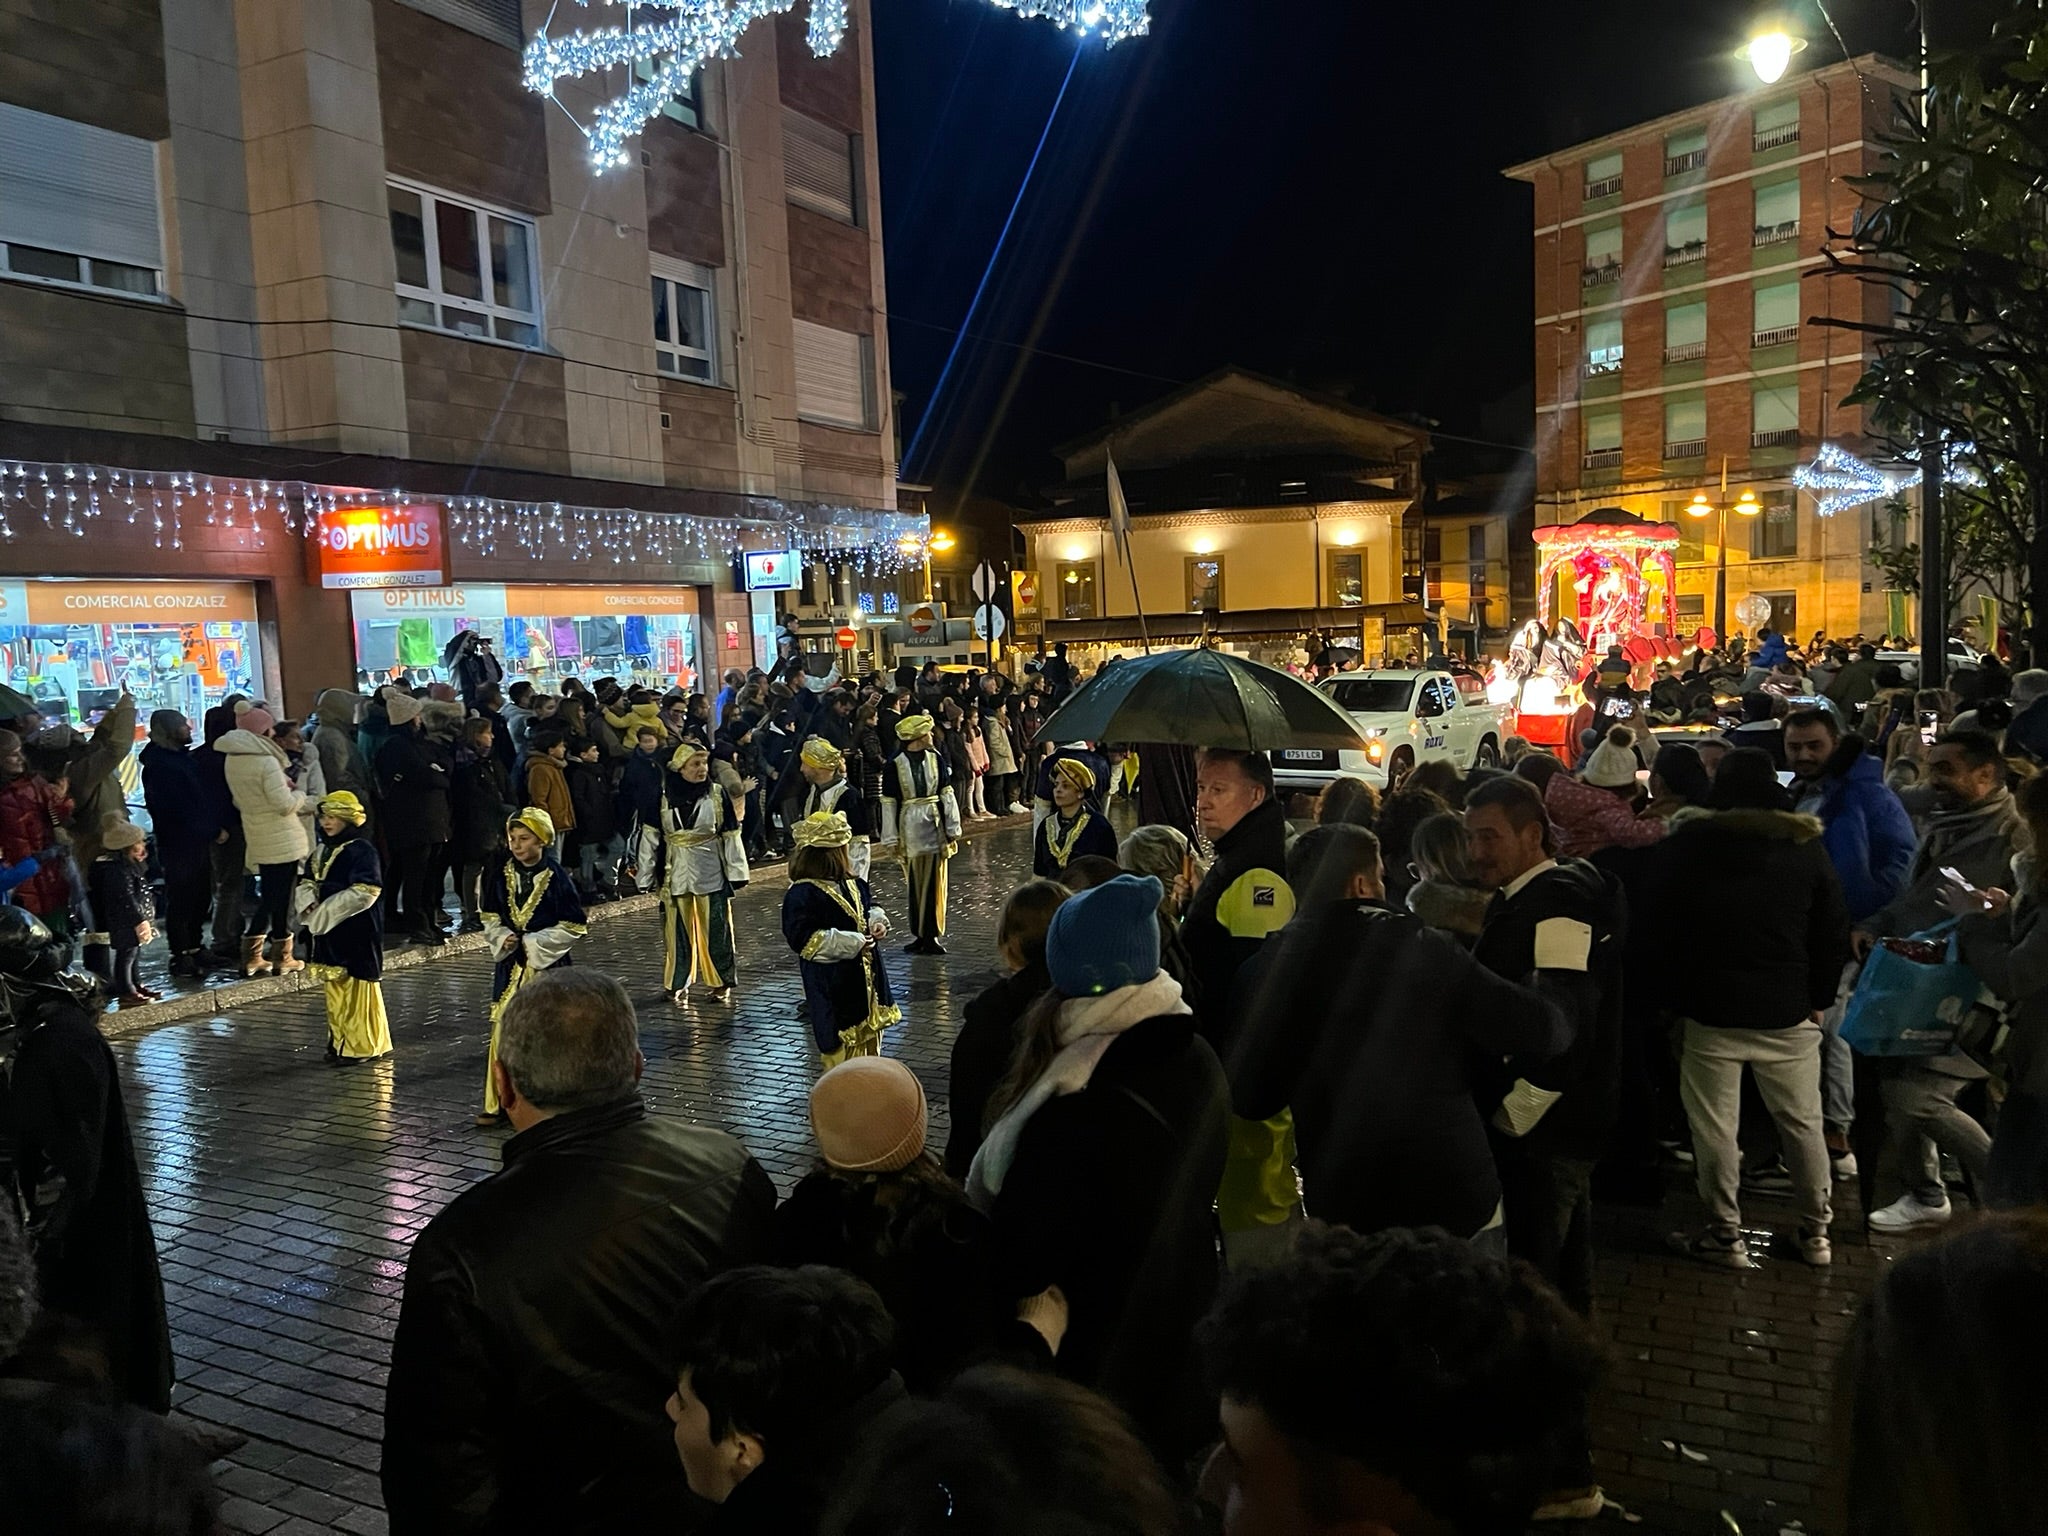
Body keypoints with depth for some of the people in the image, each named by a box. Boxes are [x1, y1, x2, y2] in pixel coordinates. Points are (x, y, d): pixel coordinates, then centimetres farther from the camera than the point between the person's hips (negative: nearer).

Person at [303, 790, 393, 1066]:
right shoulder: (322, 851, 12)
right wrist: (310, 901, -2)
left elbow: (365, 893, -21)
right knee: (335, 990, 14)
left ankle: (364, 1045, 8)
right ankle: (341, 1042, 25)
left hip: (357, 934, -8)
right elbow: (308, 882, 21)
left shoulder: (362, 850, -14)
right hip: (329, 932, 8)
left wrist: (325, 909, -17)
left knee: (359, 991, -1)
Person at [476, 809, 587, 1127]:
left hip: (546, 965, -4)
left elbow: (574, 927, -8)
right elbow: (489, 916, 13)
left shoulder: (556, 878, -11)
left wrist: (533, 942, -13)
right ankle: (500, 1103, 14)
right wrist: (502, 938, -6)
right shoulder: (500, 874, 1)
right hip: (510, 964, 4)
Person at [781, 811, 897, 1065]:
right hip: (833, 985, -9)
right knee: (842, 1046, 0)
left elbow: (870, 908, 23)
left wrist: (877, 921, -2)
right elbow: (804, 939, -25)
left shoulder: (854, 884, 6)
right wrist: (852, 943, -24)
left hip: (866, 975, 9)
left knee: (870, 1037, 19)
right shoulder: (802, 894, -20)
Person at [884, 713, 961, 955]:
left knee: (935, 882, 1)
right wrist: (892, 837, -1)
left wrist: (952, 829, 4)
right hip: (909, 829, -1)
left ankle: (931, 935, 8)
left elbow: (947, 795, 6)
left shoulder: (935, 759, 2)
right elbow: (889, 802, 0)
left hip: (935, 826, 2)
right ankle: (920, 935, 15)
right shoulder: (895, 764, -4)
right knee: (915, 884, 6)